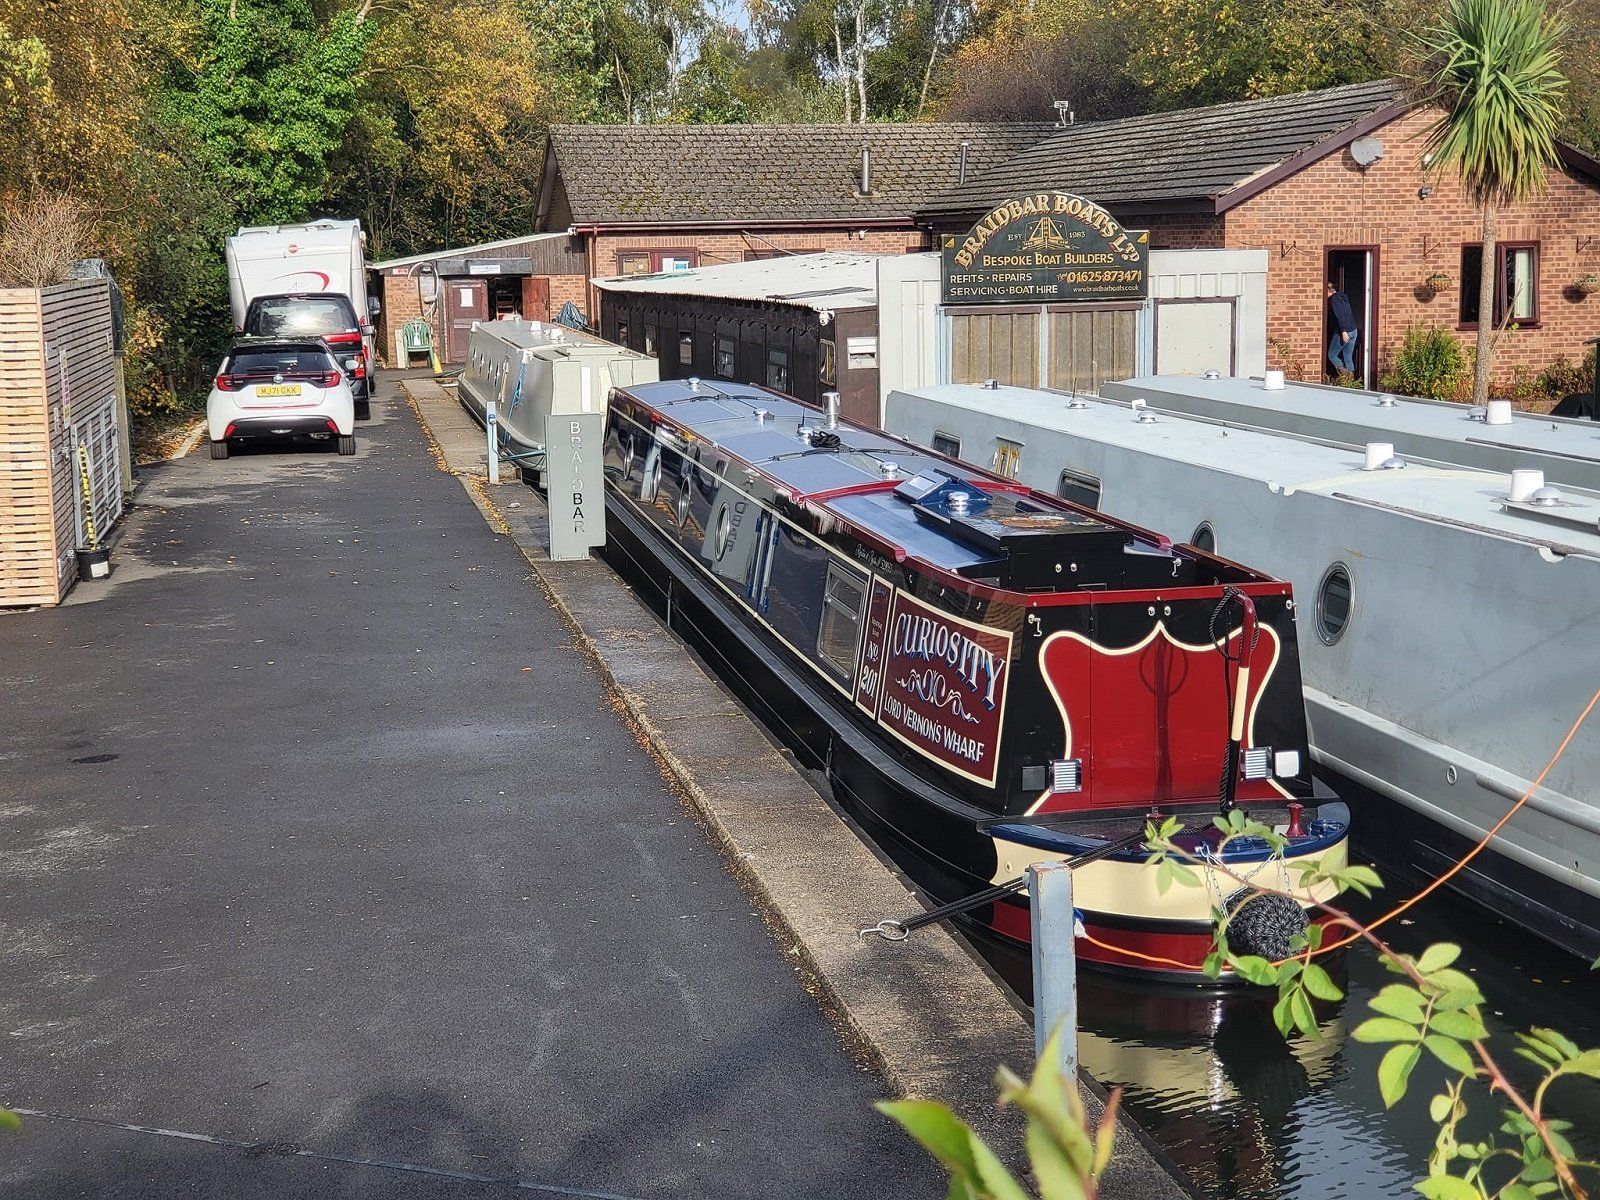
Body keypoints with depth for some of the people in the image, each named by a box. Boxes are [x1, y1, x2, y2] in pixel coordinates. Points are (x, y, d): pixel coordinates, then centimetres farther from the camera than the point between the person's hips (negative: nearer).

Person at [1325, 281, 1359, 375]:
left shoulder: (1334, 299, -12)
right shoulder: (1342, 296, 16)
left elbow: (1340, 316, -21)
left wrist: (1343, 331, -25)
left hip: (1344, 332, -9)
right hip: (1353, 330, 9)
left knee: (1332, 355, 5)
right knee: (1348, 358, 14)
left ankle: (1345, 374, -9)